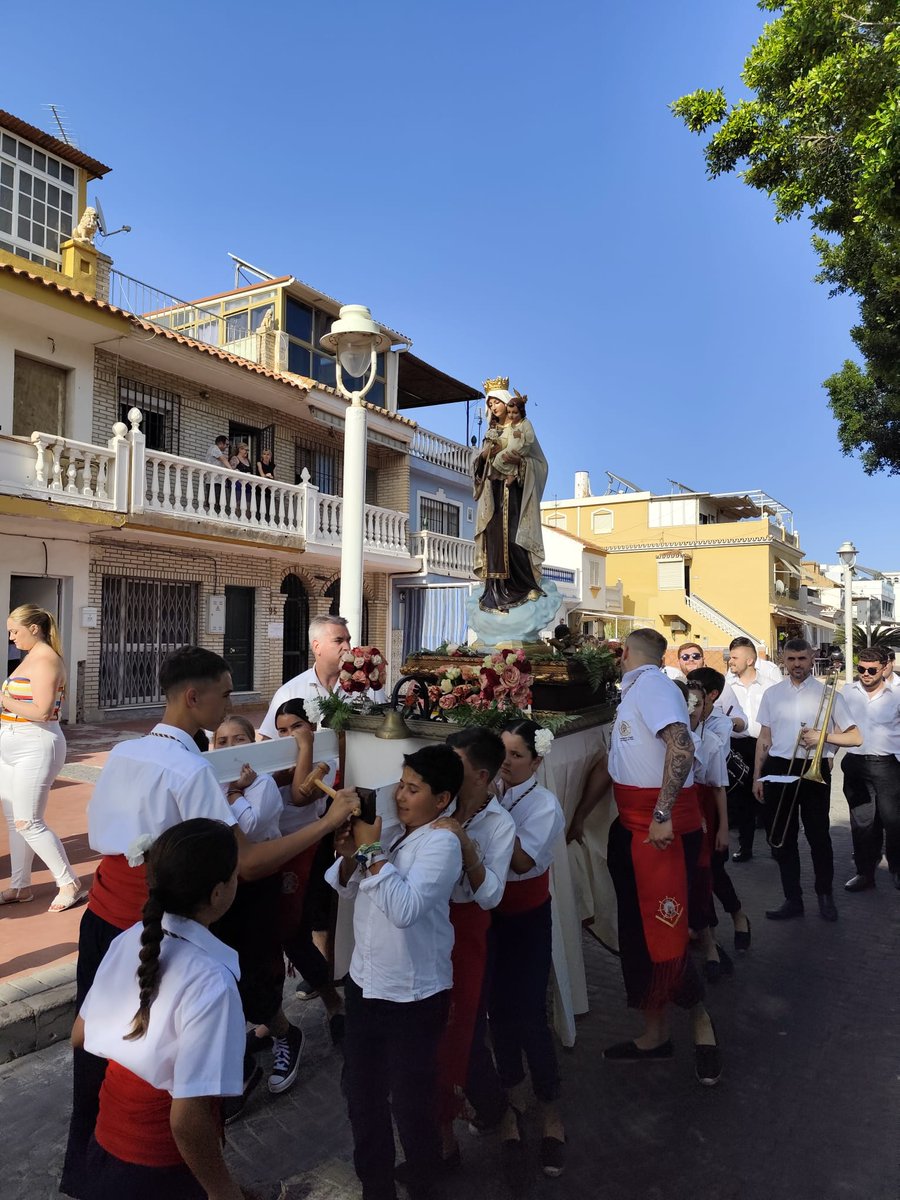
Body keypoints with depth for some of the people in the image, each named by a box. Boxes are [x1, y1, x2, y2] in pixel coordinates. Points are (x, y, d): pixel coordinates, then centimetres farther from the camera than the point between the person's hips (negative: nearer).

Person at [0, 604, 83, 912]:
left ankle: (71, 884, 3)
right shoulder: (30, 658, 14)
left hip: (35, 747, -10)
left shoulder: (45, 660, -16)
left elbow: (41, 711, -23)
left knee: (28, 823, -6)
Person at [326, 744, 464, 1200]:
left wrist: (372, 850, -26)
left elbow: (405, 909, -32)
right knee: (361, 1090, 21)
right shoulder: (389, 831, 0)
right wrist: (349, 854, -11)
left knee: (410, 1097, 13)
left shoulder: (441, 843, -21)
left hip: (413, 996, -7)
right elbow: (347, 888, 8)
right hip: (364, 982, 7)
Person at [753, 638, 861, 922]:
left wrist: (823, 736, -16)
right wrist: (757, 775, 7)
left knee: (818, 834, 6)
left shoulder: (827, 693, 0)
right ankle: (793, 899, 21)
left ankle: (825, 895, 28)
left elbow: (855, 737, 1)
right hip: (778, 769, 3)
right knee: (780, 836, 8)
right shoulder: (772, 694, 7)